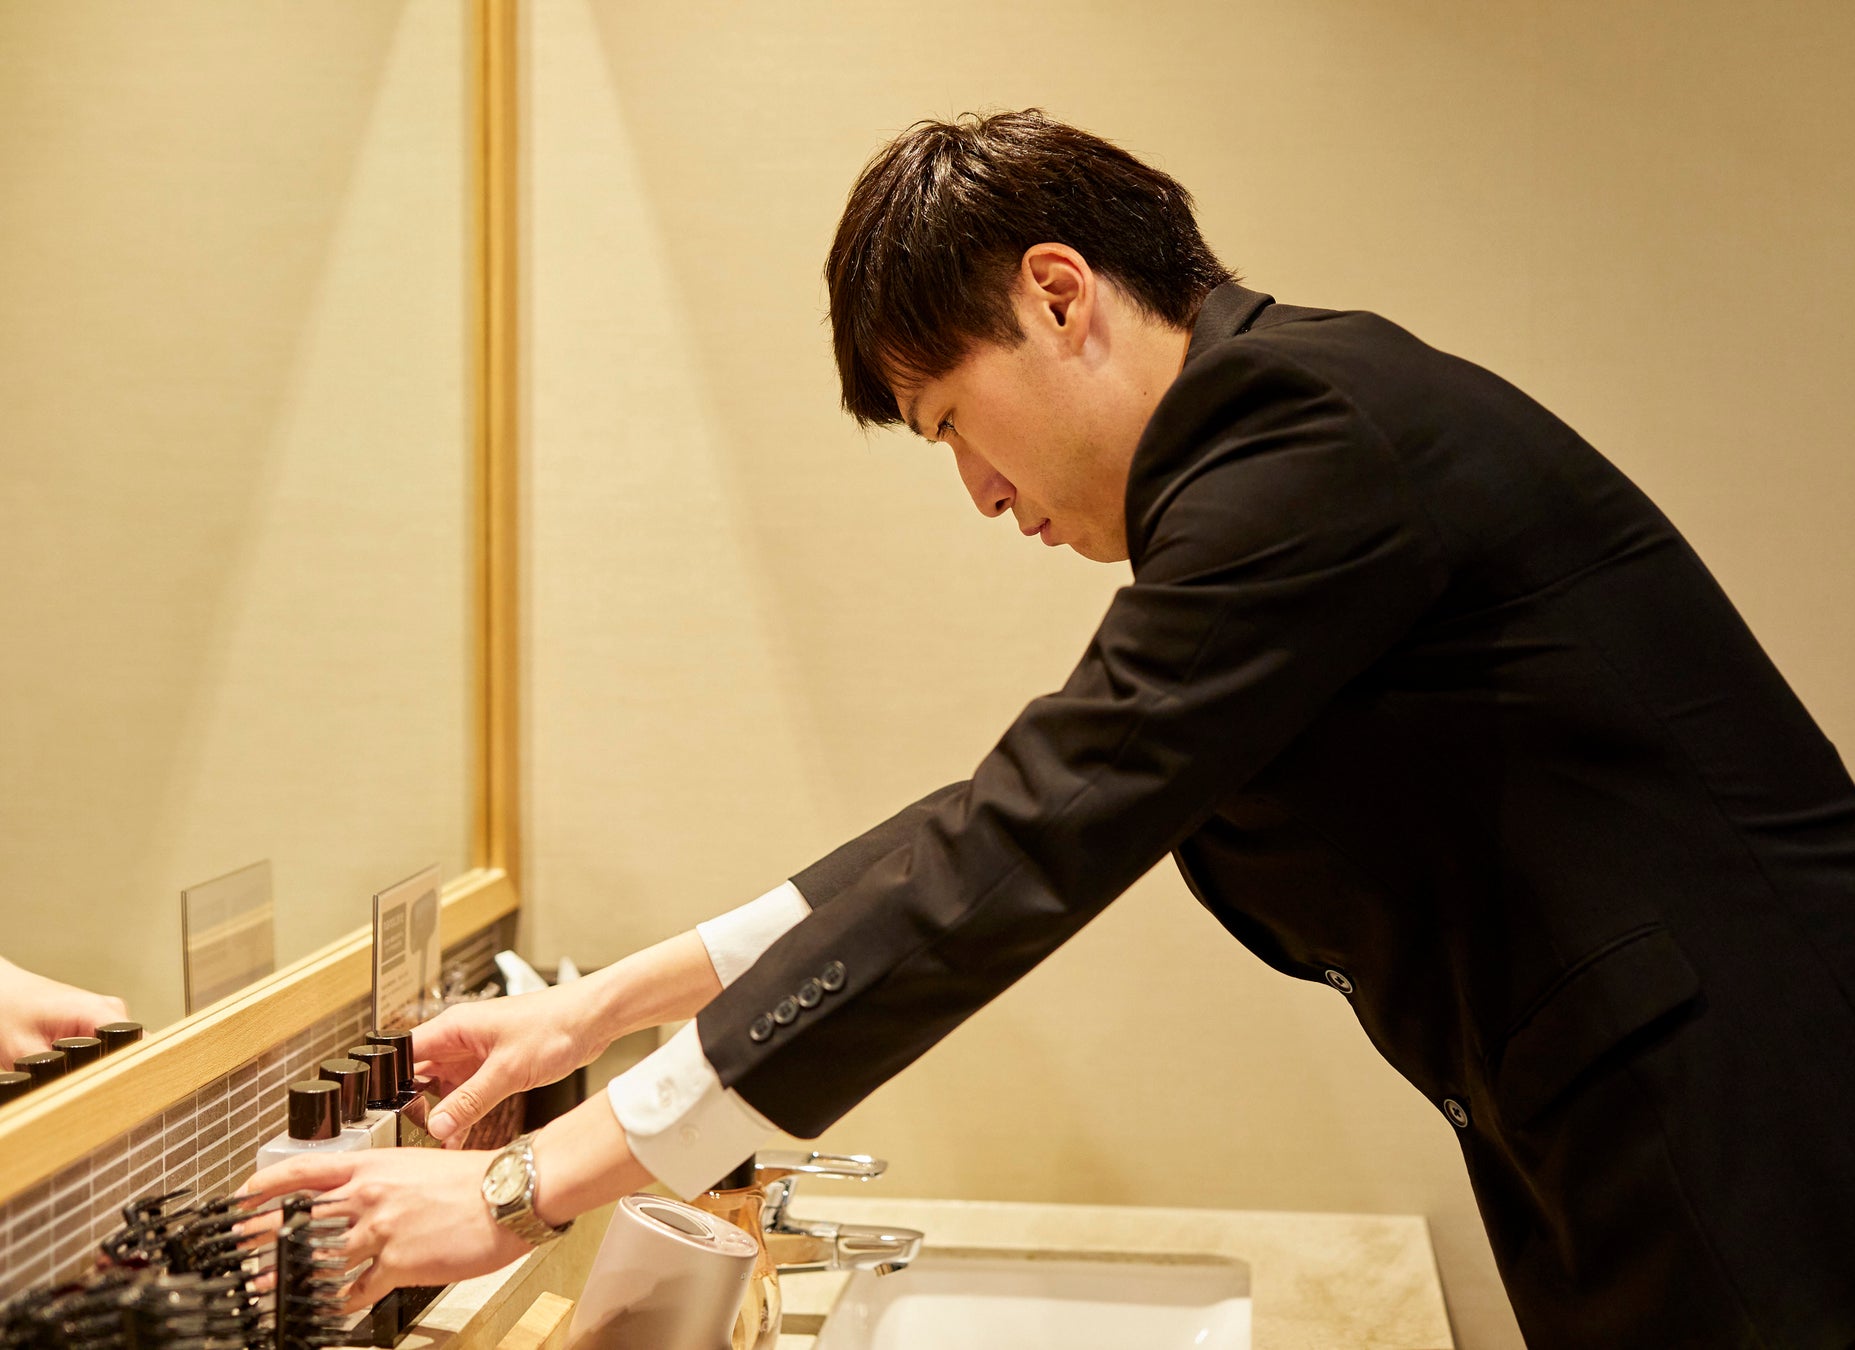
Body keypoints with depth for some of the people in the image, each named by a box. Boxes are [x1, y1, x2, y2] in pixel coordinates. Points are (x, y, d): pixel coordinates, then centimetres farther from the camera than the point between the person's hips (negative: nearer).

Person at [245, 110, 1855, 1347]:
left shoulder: (1316, 435, -19)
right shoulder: (1267, 443, 11)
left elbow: (1006, 873, -23)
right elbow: (1003, 829, 14)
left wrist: (533, 1189, -18)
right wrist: (599, 1009, 10)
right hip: (1634, 1169, 9)